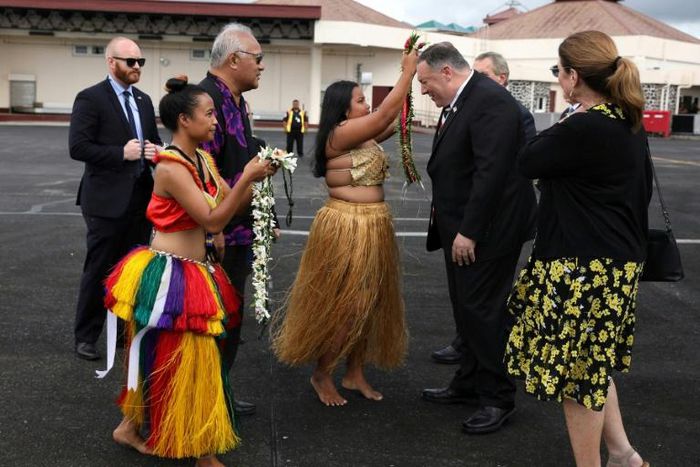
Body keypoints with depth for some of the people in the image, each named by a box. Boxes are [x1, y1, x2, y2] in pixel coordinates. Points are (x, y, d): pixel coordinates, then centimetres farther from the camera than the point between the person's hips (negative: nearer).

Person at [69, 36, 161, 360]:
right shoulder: (90, 98, -8)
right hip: (107, 199, -6)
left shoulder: (144, 101, 13)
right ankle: (86, 337, 15)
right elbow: (77, 147, -15)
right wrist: (121, 153, -20)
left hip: (140, 196, 7)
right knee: (99, 270, 2)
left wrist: (155, 151, -3)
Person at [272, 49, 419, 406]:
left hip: (372, 227, 9)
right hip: (346, 228, -9)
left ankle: (355, 374, 27)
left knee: (366, 302, 14)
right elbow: (385, 114, -20)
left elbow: (394, 122, 12)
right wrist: (408, 71, -12)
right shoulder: (340, 134, -15)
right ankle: (321, 375, 18)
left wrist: (409, 77, 4)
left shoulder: (362, 136, 11)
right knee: (342, 304, 0)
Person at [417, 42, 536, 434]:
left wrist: (469, 231, -23)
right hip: (463, 226, 10)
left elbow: (491, 171, -24)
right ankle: (470, 383, 31)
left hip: (487, 229, -10)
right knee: (466, 308, 17)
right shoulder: (460, 103, 12)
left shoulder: (491, 101, -18)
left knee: (483, 310, -3)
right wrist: (449, 220, 11)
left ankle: (498, 398, 11)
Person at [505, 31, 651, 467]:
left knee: (576, 371, 5)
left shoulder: (584, 128, -22)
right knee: (594, 362, 23)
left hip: (582, 271, -10)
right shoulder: (629, 124, 7)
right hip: (616, 264, 10)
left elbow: (528, 162, -9)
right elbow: (642, 190, 16)